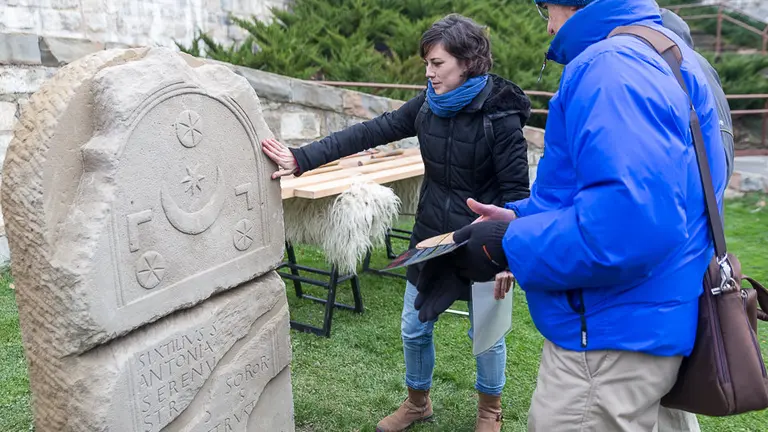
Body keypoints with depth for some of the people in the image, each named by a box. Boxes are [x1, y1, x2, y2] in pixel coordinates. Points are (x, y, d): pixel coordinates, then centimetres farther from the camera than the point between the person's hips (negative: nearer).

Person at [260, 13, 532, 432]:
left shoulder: (500, 116, -18)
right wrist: (302, 158, -13)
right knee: (413, 329, 15)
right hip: (431, 237, 5)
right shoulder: (427, 104, -3)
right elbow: (368, 133, -6)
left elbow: (516, 192, -15)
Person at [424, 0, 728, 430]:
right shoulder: (654, 50, 13)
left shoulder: (613, 67, -22)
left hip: (614, 338, -10)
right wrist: (520, 218, 8)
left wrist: (508, 246, -20)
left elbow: (630, 221, -34)